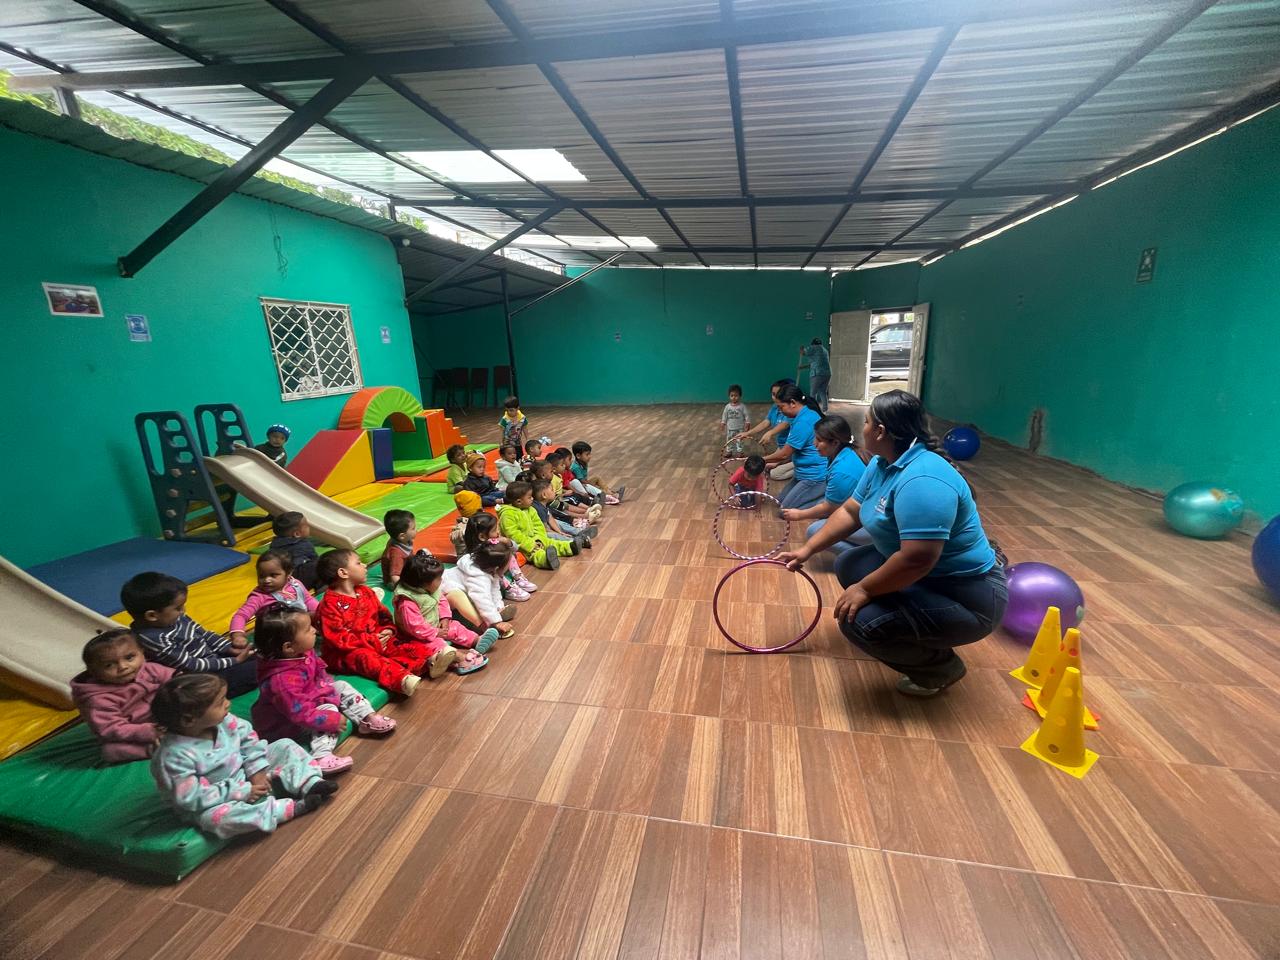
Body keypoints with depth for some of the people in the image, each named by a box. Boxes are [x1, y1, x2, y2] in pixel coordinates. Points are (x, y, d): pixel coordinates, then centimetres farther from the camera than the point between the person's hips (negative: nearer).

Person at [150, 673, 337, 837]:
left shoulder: (222, 721, -14)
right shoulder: (174, 755, -31)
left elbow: (248, 738, 1)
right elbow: (191, 798, -29)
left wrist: (257, 771, -10)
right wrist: (241, 793, -26)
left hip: (245, 774, 7)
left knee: (284, 747, 2)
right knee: (216, 817, -39)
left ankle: (310, 783, -14)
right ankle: (291, 807, -28)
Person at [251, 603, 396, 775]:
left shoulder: (303, 652, -14)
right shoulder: (283, 680, -40)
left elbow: (318, 668, 9)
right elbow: (300, 713, -36)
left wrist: (326, 683, -4)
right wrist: (332, 720, -29)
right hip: (285, 724, -9)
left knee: (341, 686, 4)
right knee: (329, 710, -24)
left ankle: (368, 719, 5)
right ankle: (321, 757, -34)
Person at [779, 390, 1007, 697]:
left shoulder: (921, 480, -31)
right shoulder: (881, 464, 0)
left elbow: (917, 560, -35)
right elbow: (850, 512, 7)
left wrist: (864, 590, -22)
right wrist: (807, 550, 3)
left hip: (967, 596, -10)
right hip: (925, 576, 10)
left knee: (858, 621, -22)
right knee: (847, 566, 12)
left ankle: (941, 665, 4)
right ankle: (918, 635, 17)